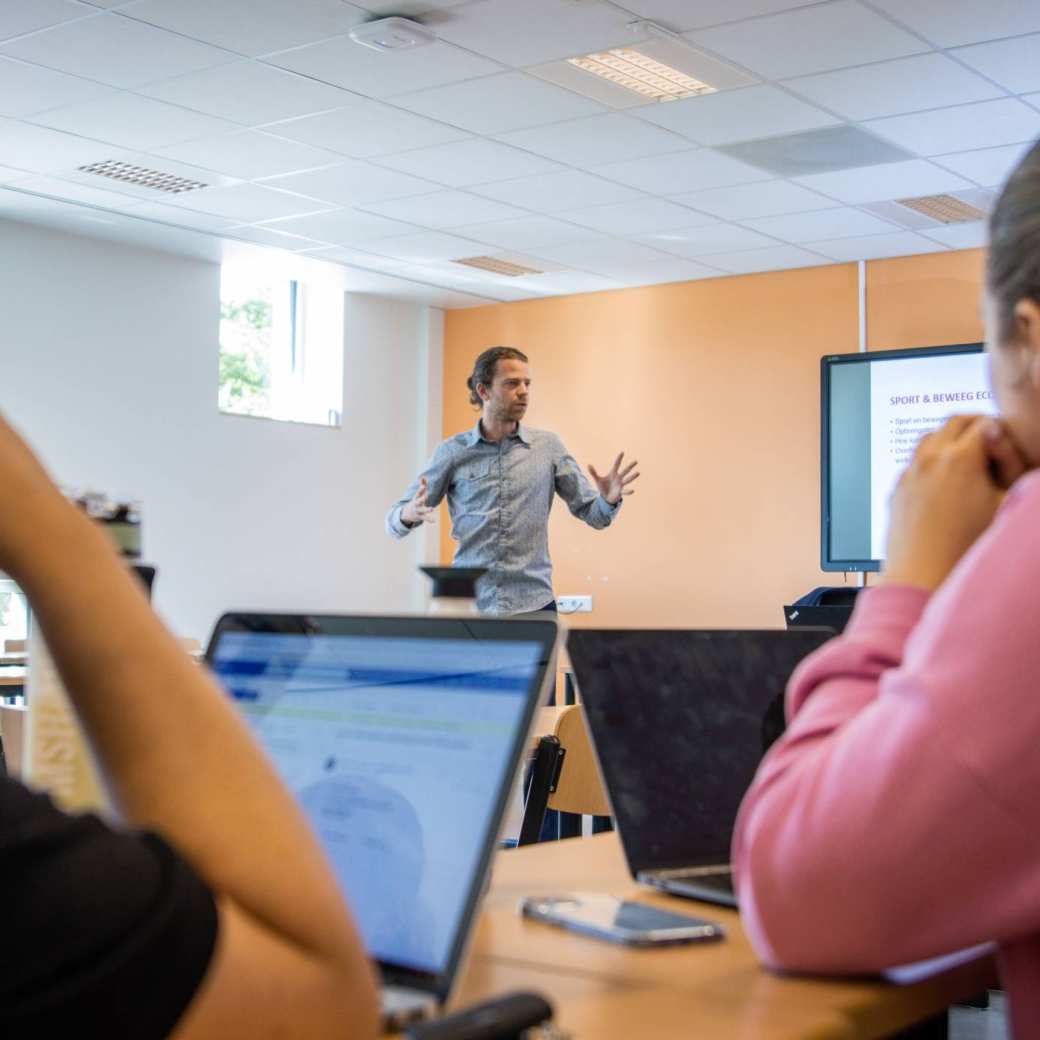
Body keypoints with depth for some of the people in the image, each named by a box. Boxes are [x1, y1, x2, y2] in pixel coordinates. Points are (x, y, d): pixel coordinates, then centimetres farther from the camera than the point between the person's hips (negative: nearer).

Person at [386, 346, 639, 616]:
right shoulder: (453, 451, 1)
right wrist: (409, 514, -20)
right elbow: (395, 521, 3)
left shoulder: (548, 446, 3)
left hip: (533, 604, 1)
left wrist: (609, 500, -17)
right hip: (469, 604, -1)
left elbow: (592, 514, 6)